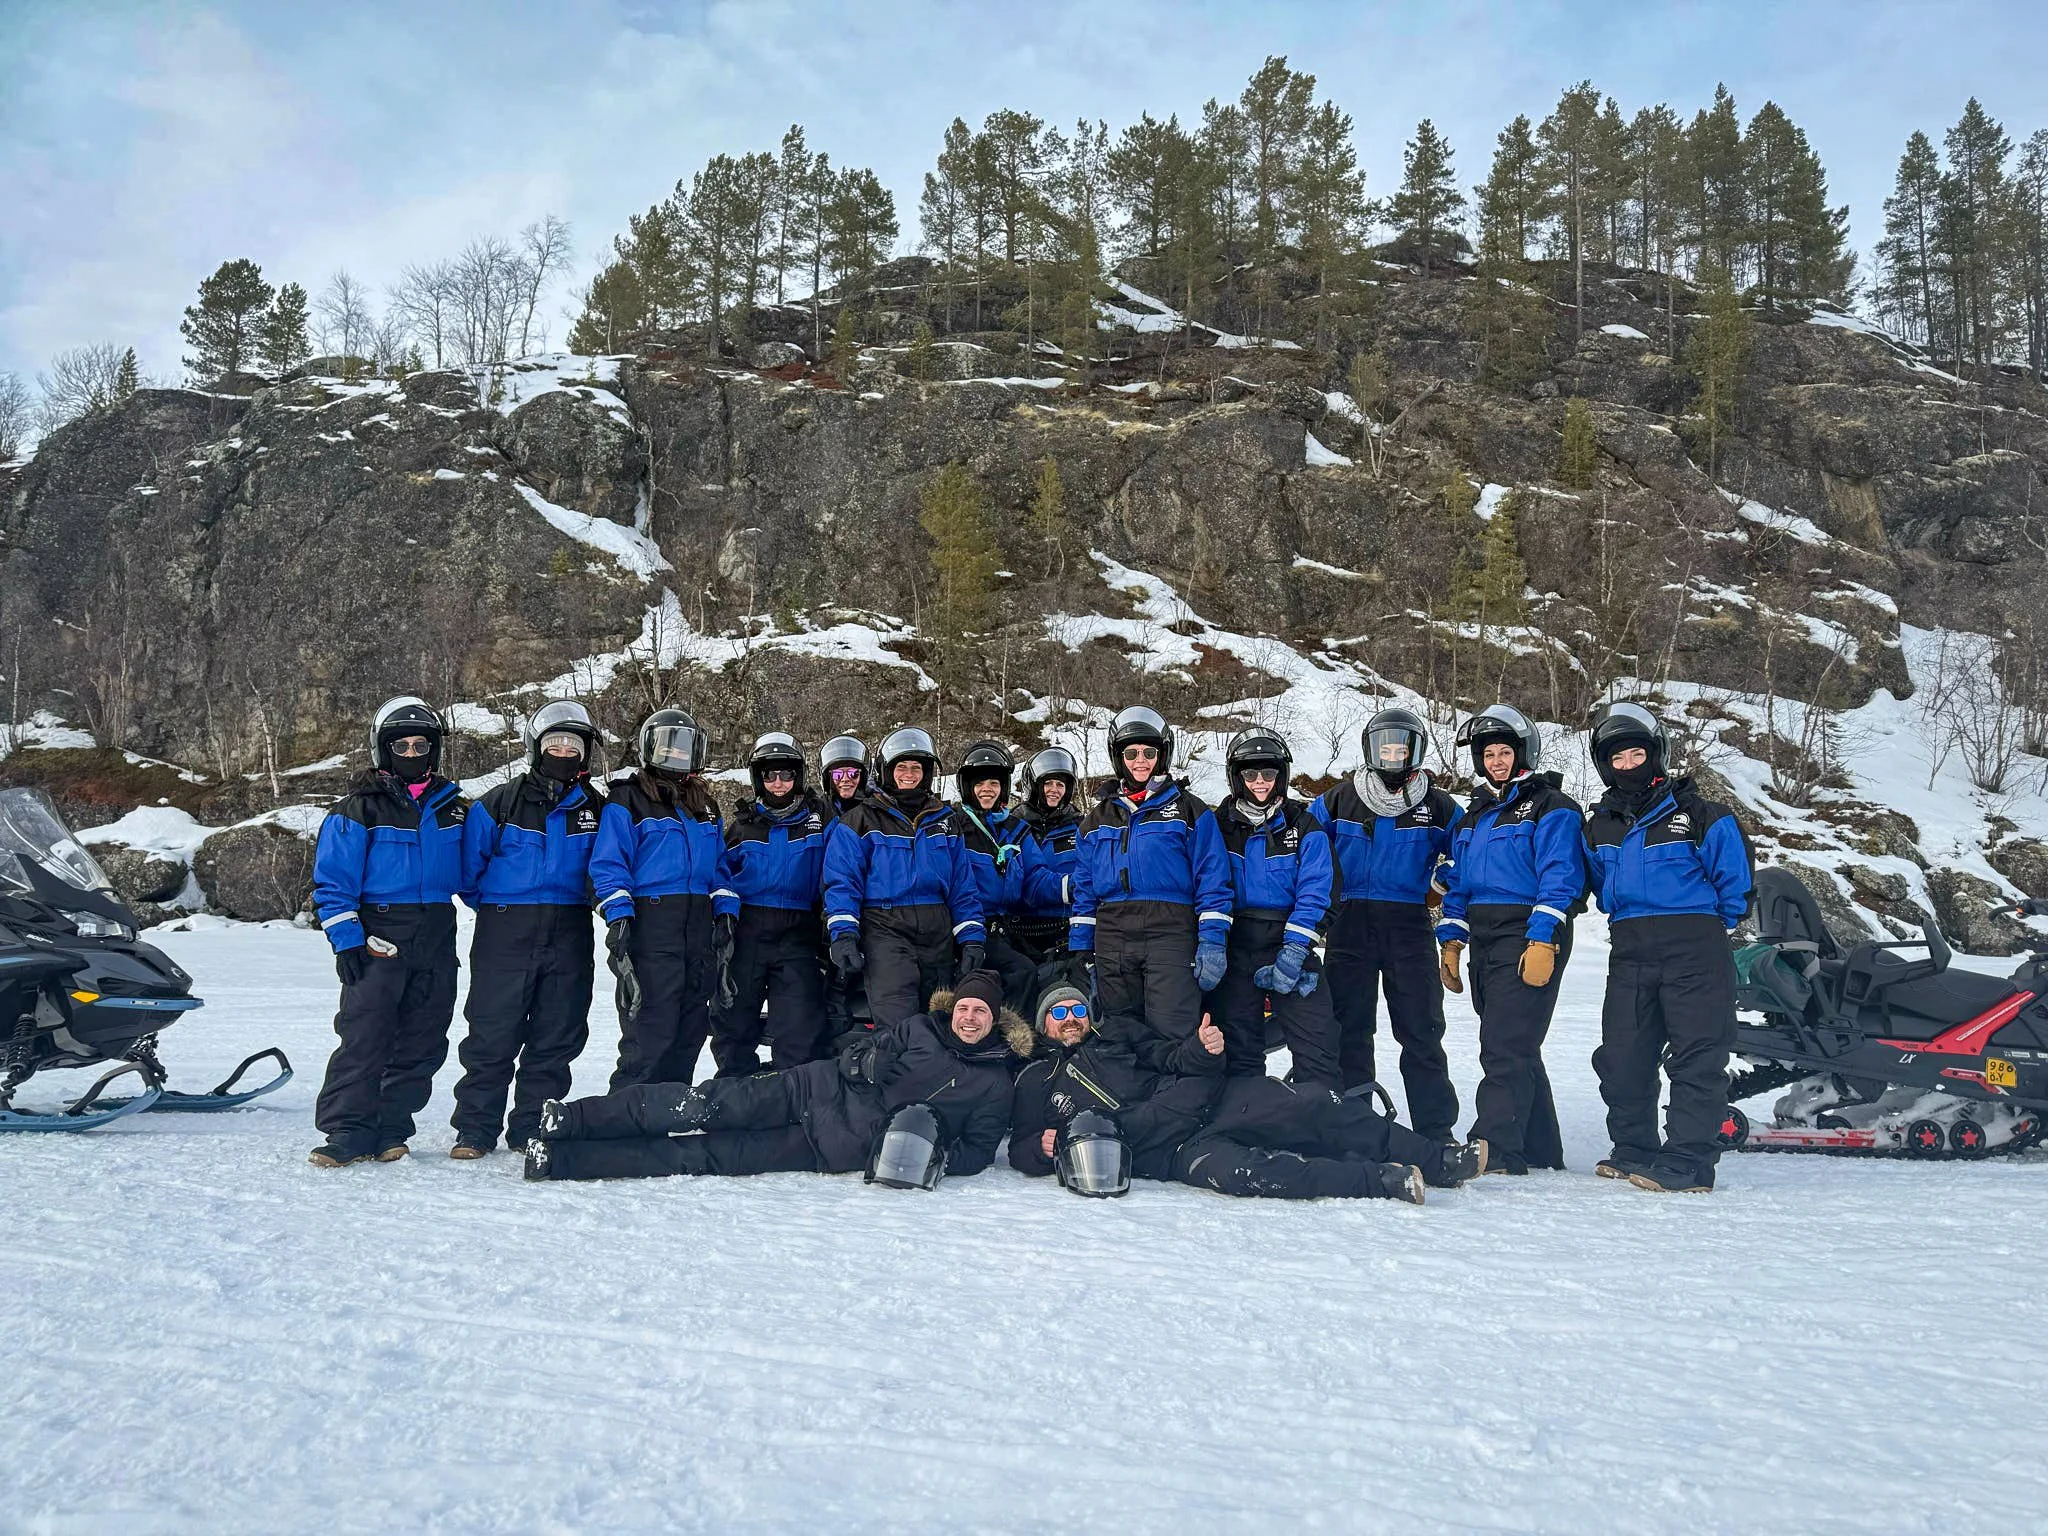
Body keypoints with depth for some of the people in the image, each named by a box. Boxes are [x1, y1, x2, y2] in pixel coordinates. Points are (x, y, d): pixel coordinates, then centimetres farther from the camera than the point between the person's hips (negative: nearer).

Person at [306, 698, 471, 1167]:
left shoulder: (453, 808, 13)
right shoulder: (358, 810, 0)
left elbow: (470, 873, 20)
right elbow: (332, 881, -3)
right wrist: (346, 939, -11)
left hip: (436, 940, 5)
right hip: (378, 937, -4)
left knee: (422, 1041, 6)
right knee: (363, 1037, -9)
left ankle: (390, 1129, 14)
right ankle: (348, 1131, -2)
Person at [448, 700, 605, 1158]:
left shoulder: (597, 809, 10)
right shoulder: (499, 803, 1)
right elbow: (468, 866, 7)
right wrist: (495, 908, 8)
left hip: (569, 936, 3)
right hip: (505, 935, -3)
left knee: (556, 1036, 6)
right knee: (493, 1034, -1)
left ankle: (531, 1129, 17)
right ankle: (475, 1129, 10)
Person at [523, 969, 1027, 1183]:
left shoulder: (995, 1087, 3)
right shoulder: (919, 1029, 8)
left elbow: (976, 1153, -1)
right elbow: (854, 1054, 9)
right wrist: (868, 1065, -13)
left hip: (837, 1150, -2)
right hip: (818, 1090, 2)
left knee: (707, 1156, -11)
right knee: (717, 1104, -20)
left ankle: (561, 1159, -15)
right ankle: (568, 1118, -16)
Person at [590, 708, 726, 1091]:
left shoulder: (705, 805, 19)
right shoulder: (627, 800, 0)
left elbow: (718, 867, 21)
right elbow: (608, 864, -7)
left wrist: (726, 915, 9)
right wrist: (618, 917, -17)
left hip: (699, 926, 7)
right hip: (650, 924, -6)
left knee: (690, 1029, 10)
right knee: (651, 1031, -11)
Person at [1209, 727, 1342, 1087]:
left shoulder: (1304, 827, 4)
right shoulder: (1218, 826, 8)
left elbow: (1314, 895, -4)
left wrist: (1294, 952, -15)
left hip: (1290, 945, -1)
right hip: (1235, 947, 1)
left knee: (1317, 1047, -8)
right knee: (1237, 1050, 4)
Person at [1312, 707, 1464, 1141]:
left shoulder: (1438, 807, 6)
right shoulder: (1337, 801, 6)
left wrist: (1436, 890, 8)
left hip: (1410, 930, -1)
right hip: (1350, 927, 1)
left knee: (1421, 1034, 0)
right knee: (1348, 1032, 4)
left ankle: (1436, 1132, 8)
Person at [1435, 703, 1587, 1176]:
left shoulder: (1551, 808, -4)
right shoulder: (1475, 814, 20)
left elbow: (1560, 879, -13)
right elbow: (1457, 884, 21)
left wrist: (1542, 941, -22)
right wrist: (1451, 941, 13)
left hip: (1530, 941, -8)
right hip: (1485, 943, 8)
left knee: (1505, 1047, -13)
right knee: (1516, 1048, 12)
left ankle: (1494, 1149, -13)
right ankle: (1541, 1150, 20)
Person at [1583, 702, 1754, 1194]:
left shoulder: (1699, 816, -3)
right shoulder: (1600, 827, 12)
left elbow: (1736, 880, 4)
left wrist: (1706, 928, 8)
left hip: (1695, 955, -5)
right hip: (1629, 957, 5)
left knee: (1697, 1059, -7)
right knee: (1621, 1059, 6)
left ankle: (1687, 1162, -6)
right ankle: (1634, 1151, 20)